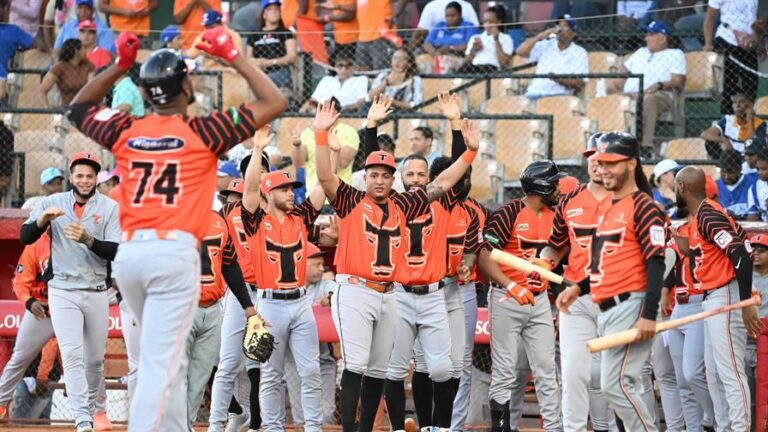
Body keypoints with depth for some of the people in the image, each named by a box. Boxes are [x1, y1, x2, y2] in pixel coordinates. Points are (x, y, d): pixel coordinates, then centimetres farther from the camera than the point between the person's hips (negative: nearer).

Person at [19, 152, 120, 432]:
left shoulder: (109, 208, -1)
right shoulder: (53, 203, 2)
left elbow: (115, 251, -10)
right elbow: (25, 237, -4)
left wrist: (87, 239, -26)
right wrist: (43, 219, -23)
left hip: (96, 292, 1)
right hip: (62, 291, -1)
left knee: (95, 359, 9)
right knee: (72, 355, -14)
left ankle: (90, 407, 29)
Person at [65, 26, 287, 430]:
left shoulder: (125, 131, 8)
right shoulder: (203, 132, -2)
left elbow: (79, 108, 29)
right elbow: (273, 102, 4)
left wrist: (119, 65, 24)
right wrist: (233, 57, 9)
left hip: (128, 253, 5)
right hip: (175, 251, -5)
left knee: (166, 360, 19)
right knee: (159, 363, -10)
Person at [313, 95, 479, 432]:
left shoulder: (402, 206, 13)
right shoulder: (351, 201, 1)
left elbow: (441, 184, 17)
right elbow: (325, 178, -14)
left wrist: (470, 151, 12)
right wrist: (321, 135, -25)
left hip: (388, 295, 5)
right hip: (355, 292, -5)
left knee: (378, 369, 9)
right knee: (356, 364, -14)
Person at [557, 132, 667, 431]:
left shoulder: (643, 207, -8)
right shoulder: (604, 207, 19)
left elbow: (655, 263, -15)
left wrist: (649, 314, -23)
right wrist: (579, 288, 12)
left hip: (630, 305, -9)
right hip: (605, 310, 9)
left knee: (615, 384, -16)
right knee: (625, 386, 10)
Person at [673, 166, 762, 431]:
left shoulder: (707, 215, -15)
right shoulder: (698, 216, 14)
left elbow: (741, 255, -23)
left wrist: (746, 303, -25)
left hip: (725, 297, -11)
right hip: (710, 300, 11)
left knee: (729, 371, -13)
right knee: (714, 373, 14)